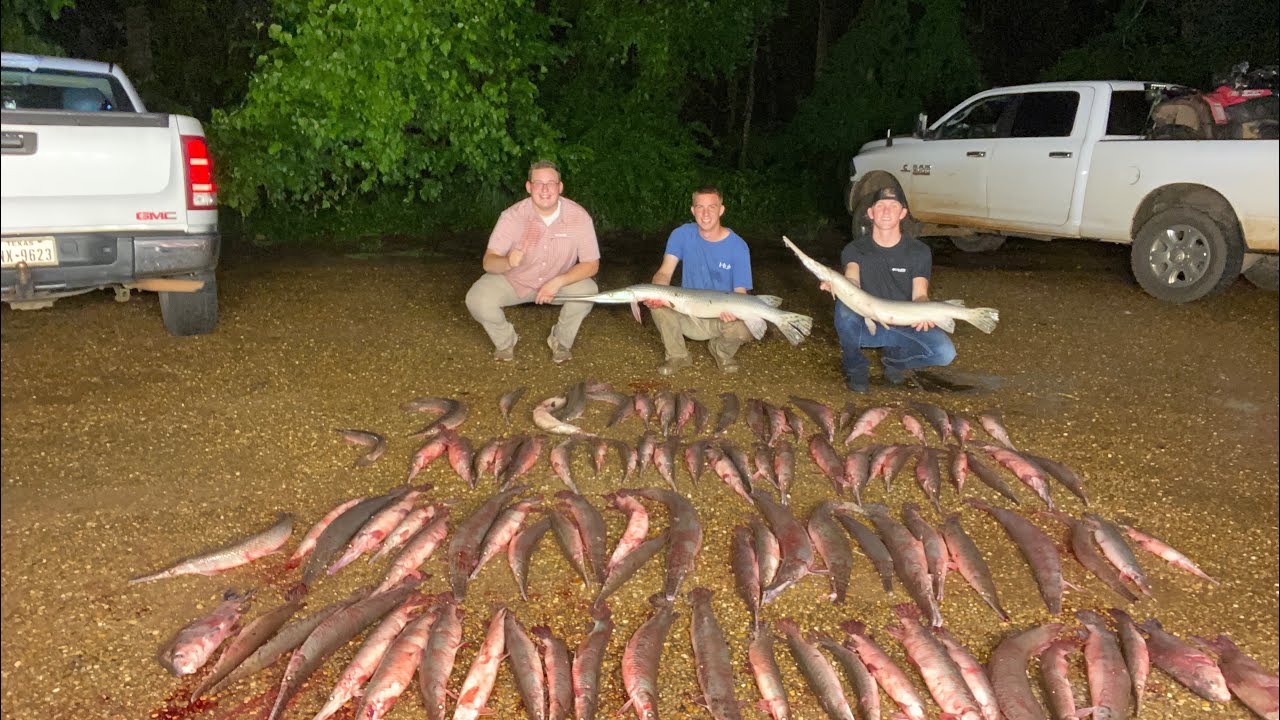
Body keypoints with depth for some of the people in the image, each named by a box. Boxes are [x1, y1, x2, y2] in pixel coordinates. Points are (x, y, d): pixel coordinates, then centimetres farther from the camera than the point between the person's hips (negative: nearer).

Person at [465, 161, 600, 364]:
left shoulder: (579, 216, -22)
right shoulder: (513, 216, -23)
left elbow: (591, 264, -16)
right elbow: (488, 262, -24)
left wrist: (558, 282, -32)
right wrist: (508, 262, -49)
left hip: (561, 280, 0)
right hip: (514, 280, 0)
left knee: (587, 290, -29)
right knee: (477, 299, -25)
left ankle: (561, 340, 0)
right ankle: (505, 341, 7)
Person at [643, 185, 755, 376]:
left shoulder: (738, 246, -14)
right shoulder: (682, 235, -9)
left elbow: (740, 293, -15)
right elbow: (664, 272, -17)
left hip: (721, 318, -1)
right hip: (687, 315, 1)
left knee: (743, 329, -34)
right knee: (657, 300, -28)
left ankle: (722, 352, 6)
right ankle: (677, 356, -3)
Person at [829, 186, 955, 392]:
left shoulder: (919, 251, -2)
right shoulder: (855, 249, -3)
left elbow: (919, 295, -11)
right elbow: (852, 282, -22)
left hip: (905, 327, 1)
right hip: (866, 325, -1)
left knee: (945, 352, -25)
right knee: (844, 308, -34)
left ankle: (895, 357, 8)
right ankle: (855, 367, -7)